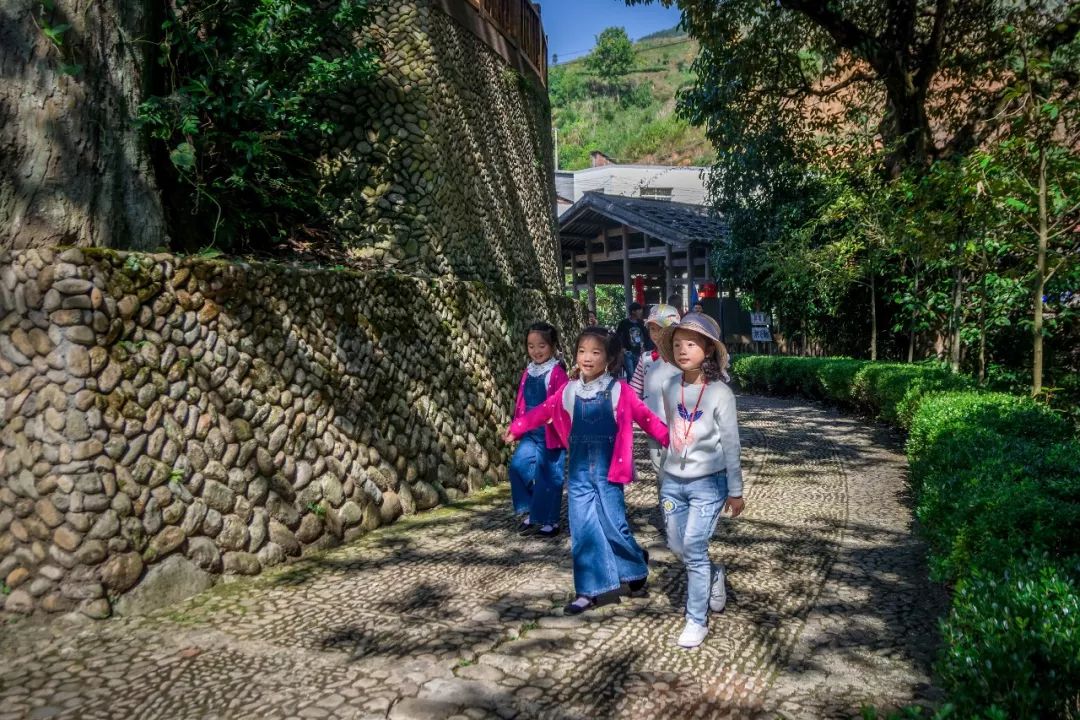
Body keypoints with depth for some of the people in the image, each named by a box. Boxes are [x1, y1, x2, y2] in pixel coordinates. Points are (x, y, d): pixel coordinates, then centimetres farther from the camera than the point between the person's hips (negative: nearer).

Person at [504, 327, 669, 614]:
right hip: (579, 471, 3)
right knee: (582, 530, 5)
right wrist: (515, 428, 18)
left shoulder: (619, 390, -7)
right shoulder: (569, 390, 3)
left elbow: (644, 416, -8)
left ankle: (636, 567, 31)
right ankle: (588, 591, 15)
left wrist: (669, 438, -17)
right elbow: (544, 411, 13)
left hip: (607, 469, -3)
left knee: (614, 525, 0)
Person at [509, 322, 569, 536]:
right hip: (530, 433, 6)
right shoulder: (528, 372, 7)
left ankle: (550, 521, 20)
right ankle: (530, 511, 13)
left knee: (550, 476, 5)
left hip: (550, 433, -6)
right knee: (517, 465, -5)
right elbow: (522, 401, 12)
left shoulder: (557, 373, -13)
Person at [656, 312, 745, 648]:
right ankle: (713, 577, 42)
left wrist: (735, 491, -3)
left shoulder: (720, 393, -12)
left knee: (694, 550, -5)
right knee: (677, 548, 13)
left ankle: (697, 621, 11)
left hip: (708, 483, -5)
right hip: (672, 481, 5)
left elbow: (730, 444, -7)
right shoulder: (669, 387, 0)